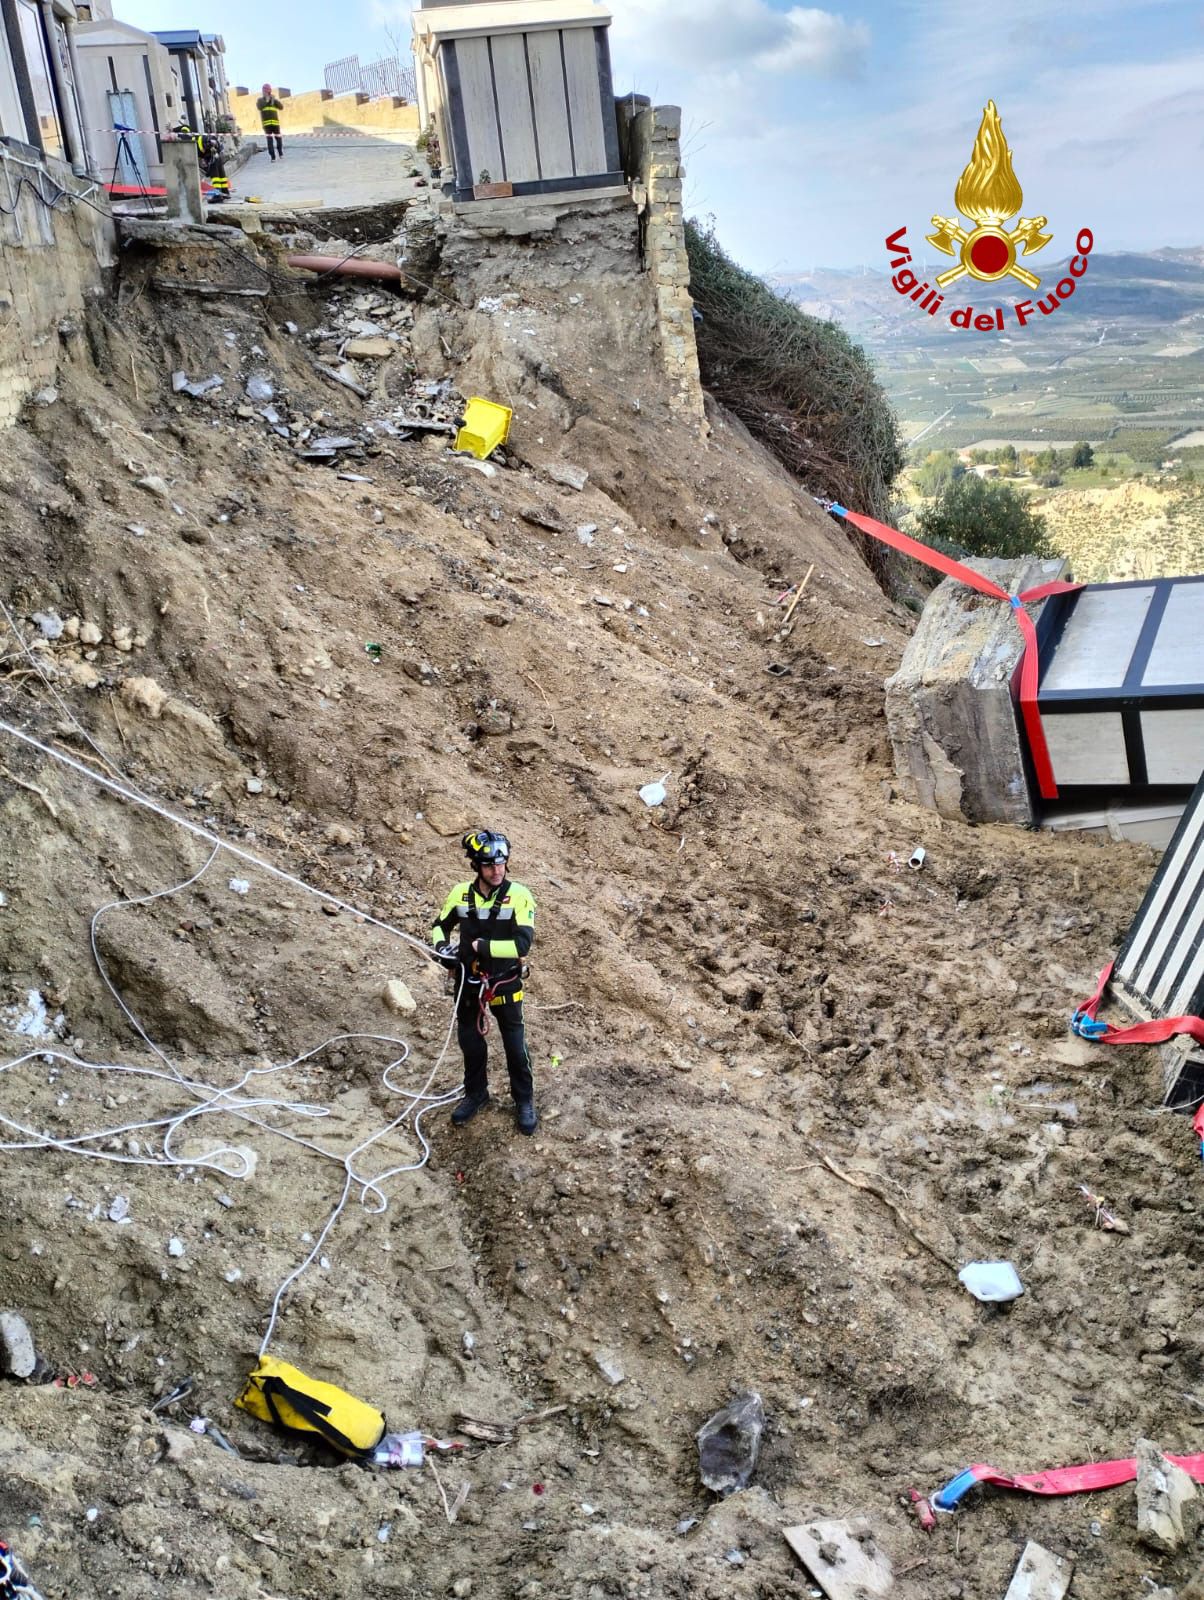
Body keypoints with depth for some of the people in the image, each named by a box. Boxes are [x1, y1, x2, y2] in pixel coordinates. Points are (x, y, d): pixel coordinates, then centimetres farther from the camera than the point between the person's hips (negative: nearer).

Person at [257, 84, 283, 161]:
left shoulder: (274, 100, 15)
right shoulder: (260, 100, 9)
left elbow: (281, 107, -1)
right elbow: (259, 107, -11)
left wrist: (274, 100, -13)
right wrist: (266, 100, -13)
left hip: (275, 122, 2)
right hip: (266, 123, -2)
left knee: (278, 138, 4)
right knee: (269, 139, -11)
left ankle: (280, 153, 28)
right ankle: (273, 157, -12)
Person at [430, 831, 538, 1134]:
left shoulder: (519, 896, -17)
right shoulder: (461, 893, -7)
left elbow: (522, 944, -24)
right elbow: (440, 925, 9)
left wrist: (482, 946, -24)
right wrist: (441, 946, -12)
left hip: (505, 984, -3)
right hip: (469, 982, 3)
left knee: (515, 1045, 8)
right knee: (470, 1041, 18)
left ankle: (524, 1100, 27)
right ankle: (475, 1094, 39)